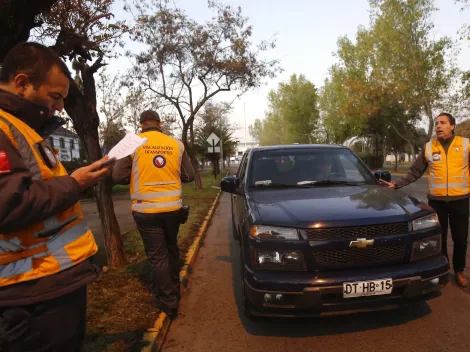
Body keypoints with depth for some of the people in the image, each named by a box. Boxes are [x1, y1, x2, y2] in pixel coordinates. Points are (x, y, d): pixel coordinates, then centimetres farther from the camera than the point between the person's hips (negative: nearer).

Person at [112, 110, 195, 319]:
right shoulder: (176, 144, 1)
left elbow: (118, 177, -5)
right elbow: (189, 176, 5)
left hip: (146, 210, -3)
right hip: (173, 207, 3)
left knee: (157, 256, 7)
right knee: (171, 249, 23)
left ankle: (168, 302, 14)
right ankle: (174, 289, 40)